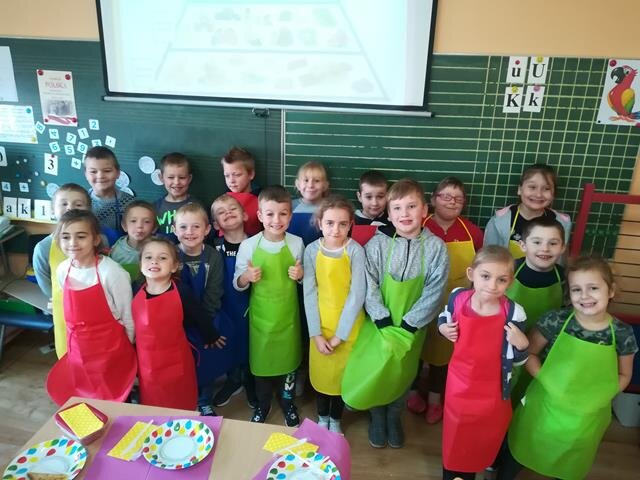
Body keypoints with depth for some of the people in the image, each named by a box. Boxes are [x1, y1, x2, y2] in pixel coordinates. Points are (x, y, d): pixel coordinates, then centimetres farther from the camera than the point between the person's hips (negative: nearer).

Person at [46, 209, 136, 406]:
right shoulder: (62, 271, -4)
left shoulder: (112, 273, -22)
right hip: (77, 349, 6)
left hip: (110, 351, -5)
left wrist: (125, 350, -2)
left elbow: (127, 316, -13)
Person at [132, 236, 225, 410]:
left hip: (176, 363, -3)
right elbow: (132, 322, 9)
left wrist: (211, 337, 12)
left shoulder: (181, 291, -16)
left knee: (182, 408, 14)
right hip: (146, 364, 3)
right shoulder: (136, 291, -5)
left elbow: (200, 316, -2)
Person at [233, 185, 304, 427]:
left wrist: (301, 274, -16)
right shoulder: (248, 245, -12)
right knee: (261, 359, 14)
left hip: (287, 314, 1)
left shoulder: (297, 243, -8)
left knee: (288, 358, 15)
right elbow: (237, 284, -3)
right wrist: (246, 277, -24)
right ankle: (262, 403, 41)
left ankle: (288, 402, 42)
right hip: (260, 314, 0)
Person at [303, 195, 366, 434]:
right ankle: (322, 417, 39)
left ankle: (336, 419, 37)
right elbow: (309, 294, -7)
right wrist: (316, 333, -9)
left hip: (348, 327, -1)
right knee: (320, 371, 14)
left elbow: (357, 295, -14)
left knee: (342, 372, 12)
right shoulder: (312, 250, -7)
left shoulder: (356, 251, -13)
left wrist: (340, 334, -14)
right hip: (320, 325, 2)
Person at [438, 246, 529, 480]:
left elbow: (517, 359, -10)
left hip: (491, 391, -2)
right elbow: (445, 317, 9)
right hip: (459, 384, 2)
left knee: (484, 440, 23)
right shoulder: (457, 297, -16)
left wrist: (522, 345, -29)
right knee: (454, 437, 24)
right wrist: (443, 327, -11)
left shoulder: (513, 313, -23)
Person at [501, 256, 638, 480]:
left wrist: (598, 397, -11)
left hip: (586, 420, 1)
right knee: (519, 452, 18)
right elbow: (528, 353, -6)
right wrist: (546, 381, -17)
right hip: (543, 409, -1)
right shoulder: (555, 320, -17)